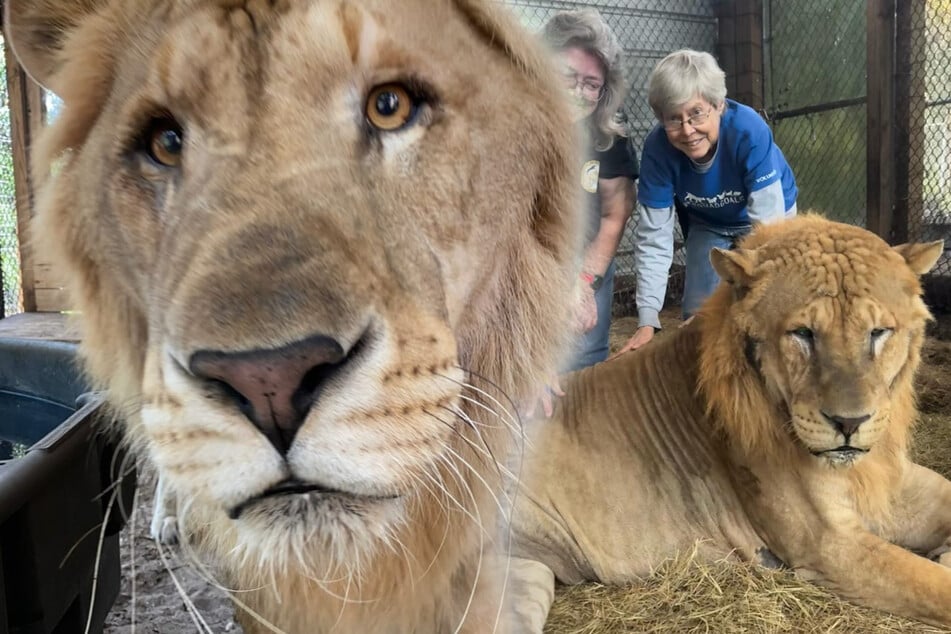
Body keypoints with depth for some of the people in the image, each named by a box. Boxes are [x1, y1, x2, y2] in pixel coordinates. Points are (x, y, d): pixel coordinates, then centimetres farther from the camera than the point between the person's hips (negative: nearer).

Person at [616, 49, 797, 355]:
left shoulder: (749, 131, -38)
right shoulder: (658, 149, -31)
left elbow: (768, 228, -38)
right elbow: (653, 238, -28)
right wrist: (647, 321, -37)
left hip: (764, 216, -1)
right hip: (707, 223, 2)